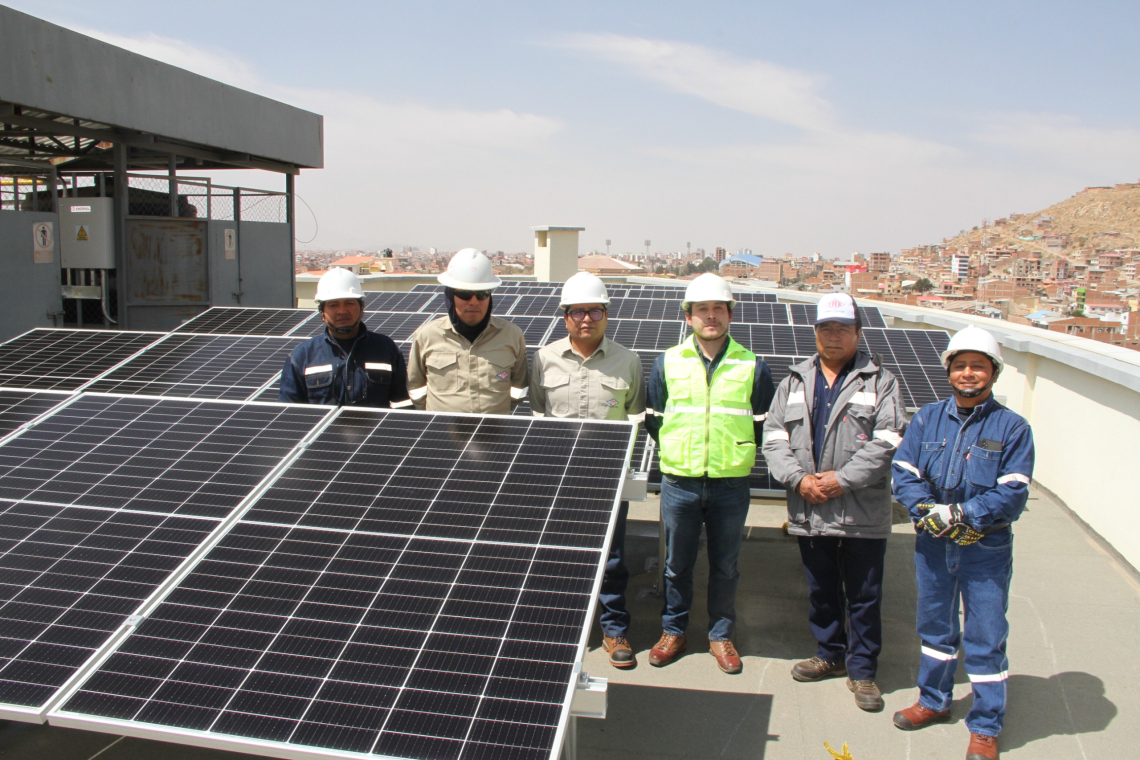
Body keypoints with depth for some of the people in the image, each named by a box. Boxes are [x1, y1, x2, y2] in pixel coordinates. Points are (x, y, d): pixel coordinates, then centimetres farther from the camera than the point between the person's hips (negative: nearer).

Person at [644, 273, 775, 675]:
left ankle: (721, 635, 27)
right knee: (677, 563, 11)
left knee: (725, 566, 11)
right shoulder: (667, 362, 2)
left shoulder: (752, 366, 0)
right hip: (679, 482, 1)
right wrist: (679, 451, 7)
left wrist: (736, 452, 4)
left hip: (731, 484, 0)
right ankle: (673, 631, 28)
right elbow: (652, 419, 10)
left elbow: (764, 426, 8)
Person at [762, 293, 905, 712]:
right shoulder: (794, 382, 11)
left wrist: (841, 479, -17)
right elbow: (774, 437, 4)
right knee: (820, 591, 17)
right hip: (809, 512, 4)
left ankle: (862, 669, 23)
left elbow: (887, 441, -10)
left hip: (863, 515, -3)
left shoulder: (880, 382, 0)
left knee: (864, 596, 7)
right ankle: (830, 655, 36)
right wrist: (799, 479, -11)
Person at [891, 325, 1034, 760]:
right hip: (932, 545, 4)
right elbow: (904, 474, -2)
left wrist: (959, 514, -21)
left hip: (986, 550, -3)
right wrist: (928, 513, -18)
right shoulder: (928, 418, 3)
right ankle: (933, 701, 38)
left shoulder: (1012, 427, -6)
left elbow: (1012, 494, -13)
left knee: (985, 638, 4)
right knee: (934, 625, 19)